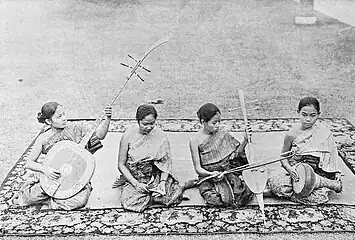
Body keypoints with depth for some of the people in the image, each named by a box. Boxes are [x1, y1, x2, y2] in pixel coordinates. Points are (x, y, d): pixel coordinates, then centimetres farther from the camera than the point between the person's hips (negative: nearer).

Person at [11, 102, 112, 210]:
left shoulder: (74, 128, -7)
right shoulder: (43, 139, -8)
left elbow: (99, 135, -9)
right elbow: (29, 163, -3)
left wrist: (107, 119, -25)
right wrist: (45, 169, -22)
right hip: (52, 177, 0)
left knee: (80, 200, -29)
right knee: (29, 197, -21)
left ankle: (51, 201, 0)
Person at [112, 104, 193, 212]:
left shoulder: (160, 135, -6)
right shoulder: (128, 135, -10)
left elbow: (167, 162, -1)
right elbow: (121, 165, -5)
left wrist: (163, 182, -16)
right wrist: (136, 184, -16)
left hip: (156, 177, 1)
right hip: (134, 178, -1)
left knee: (173, 196, -24)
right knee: (128, 202, -29)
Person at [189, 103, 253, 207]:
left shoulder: (223, 133, 2)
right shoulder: (195, 140, -6)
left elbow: (236, 152, 8)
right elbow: (198, 168, -6)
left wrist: (245, 140, -9)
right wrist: (211, 174, -25)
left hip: (229, 171, 3)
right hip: (209, 176, -2)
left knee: (246, 193, -23)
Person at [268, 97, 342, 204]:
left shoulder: (324, 132, -8)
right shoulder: (292, 134, -8)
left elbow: (331, 155, 5)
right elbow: (283, 156, 3)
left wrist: (336, 173, -5)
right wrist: (289, 169, -15)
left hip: (317, 172, -3)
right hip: (295, 171, 3)